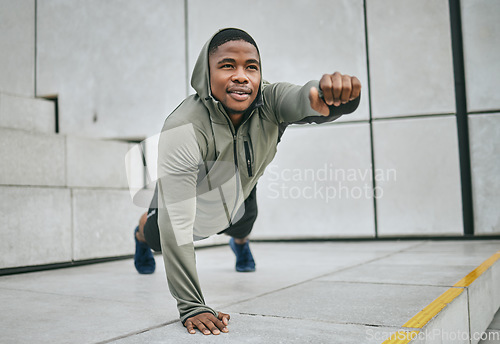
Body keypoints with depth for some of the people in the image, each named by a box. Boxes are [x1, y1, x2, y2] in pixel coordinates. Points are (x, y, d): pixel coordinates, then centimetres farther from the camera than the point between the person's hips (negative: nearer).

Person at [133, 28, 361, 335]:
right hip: (192, 206, -3)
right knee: (158, 238, 25)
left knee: (243, 228, 32)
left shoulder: (269, 102, -34)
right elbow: (176, 225, -43)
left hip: (239, 200, 3)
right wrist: (190, 306, -44)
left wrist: (332, 94, -83)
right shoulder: (183, 130, -43)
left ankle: (240, 242, 71)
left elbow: (302, 99, -58)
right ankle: (142, 234, 64)